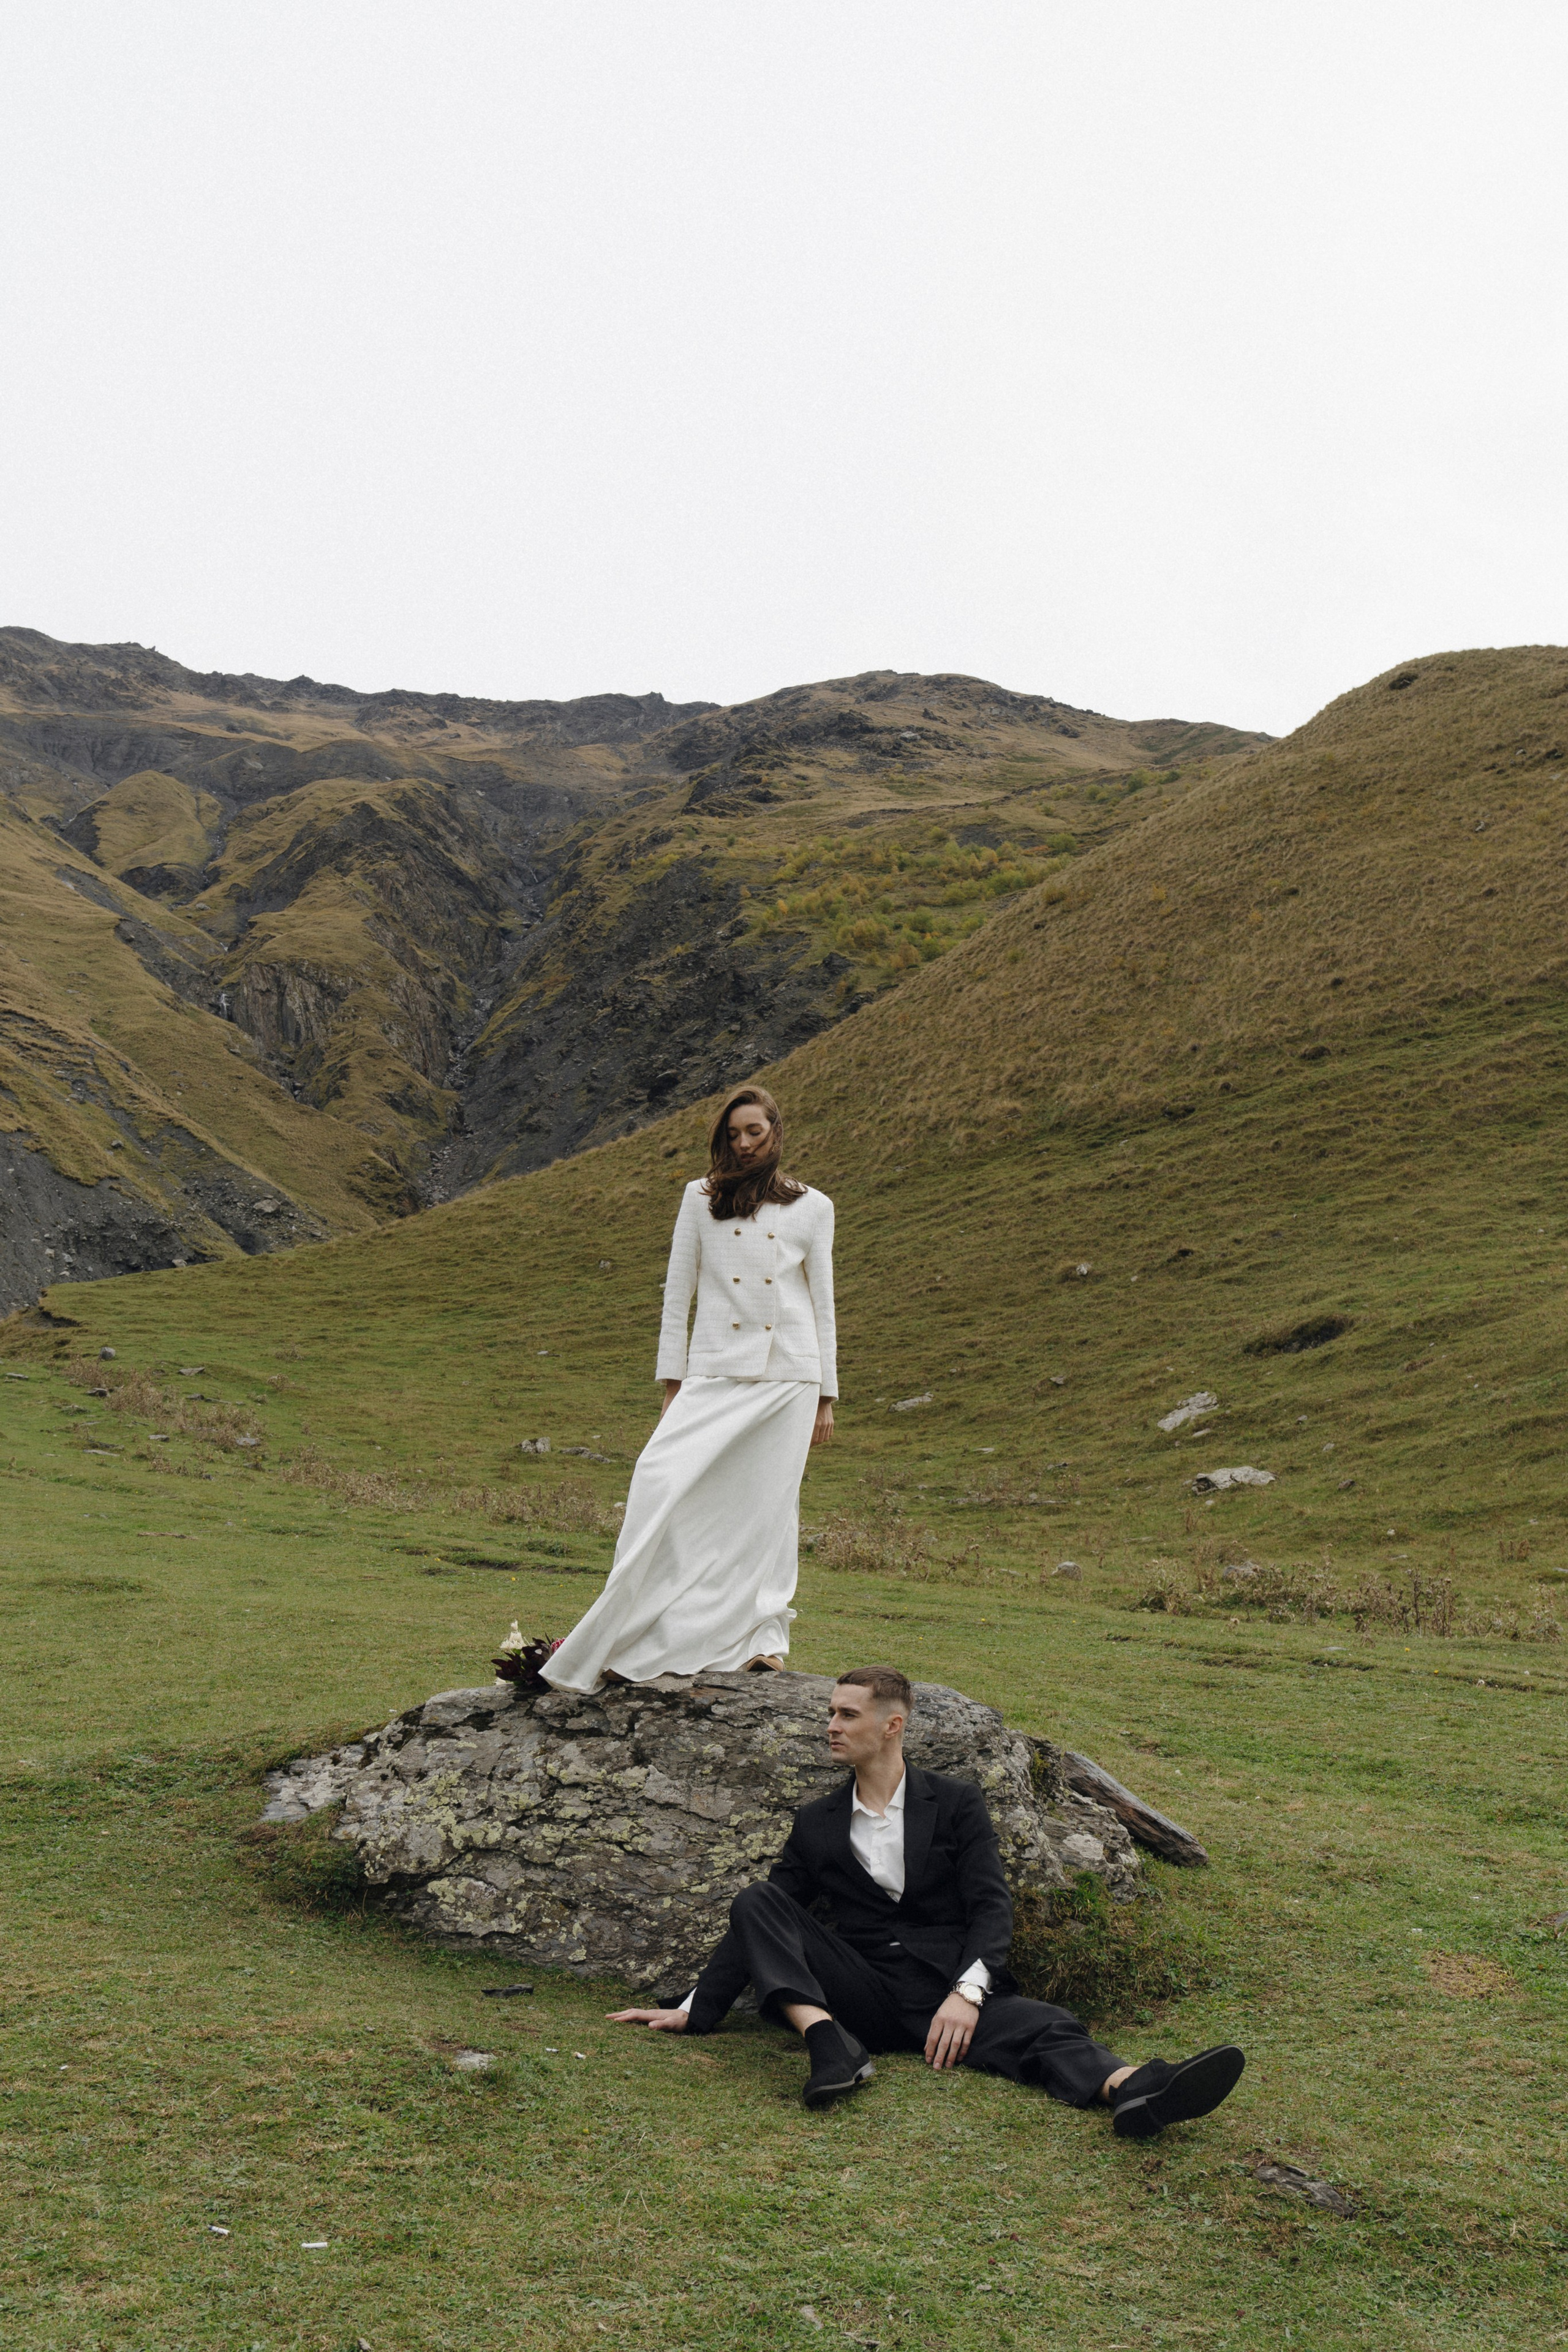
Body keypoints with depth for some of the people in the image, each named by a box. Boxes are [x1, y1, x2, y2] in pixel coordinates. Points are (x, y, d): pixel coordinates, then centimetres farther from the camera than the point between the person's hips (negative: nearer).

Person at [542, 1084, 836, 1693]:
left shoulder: (812, 1207, 7)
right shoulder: (702, 1198, 7)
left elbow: (822, 1302, 10)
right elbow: (677, 1292, 9)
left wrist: (826, 1395, 8)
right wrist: (671, 1382, 4)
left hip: (789, 1375, 0)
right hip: (715, 1373, 0)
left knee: (770, 1503, 1)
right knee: (663, 1480, -13)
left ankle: (764, 1634, 12)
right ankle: (624, 1640, -9)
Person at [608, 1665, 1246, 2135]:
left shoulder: (955, 1805, 8)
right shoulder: (818, 1823, 16)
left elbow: (991, 1908, -2)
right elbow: (760, 1920, 17)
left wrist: (966, 1993, -21)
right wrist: (693, 2011, 8)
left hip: (949, 1991, -2)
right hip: (862, 1993, 2)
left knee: (1044, 2028, -32)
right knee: (754, 1903, -19)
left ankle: (1133, 2092, -61)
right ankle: (830, 2046, -38)